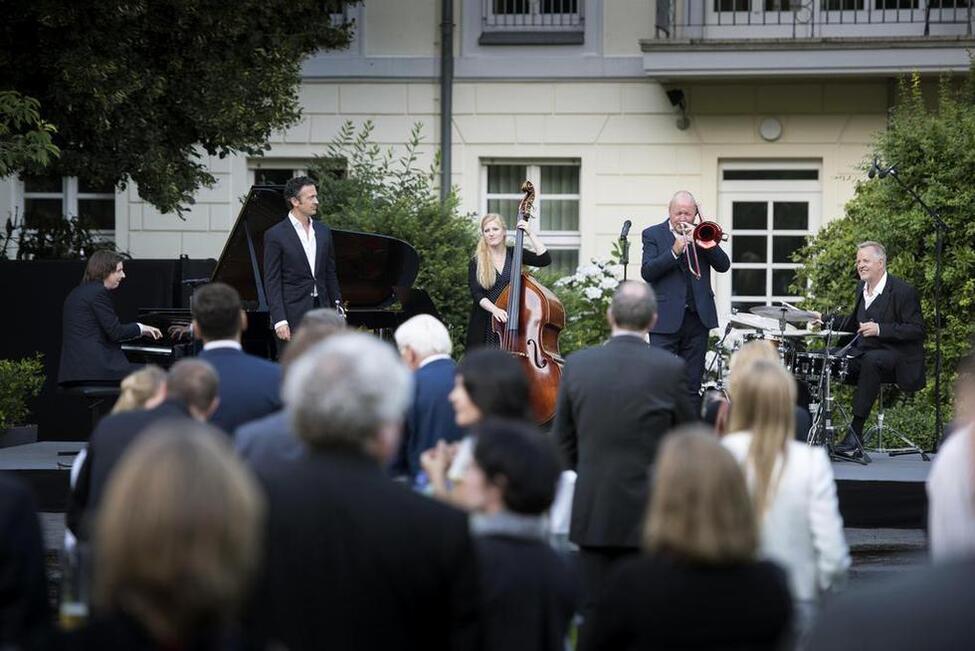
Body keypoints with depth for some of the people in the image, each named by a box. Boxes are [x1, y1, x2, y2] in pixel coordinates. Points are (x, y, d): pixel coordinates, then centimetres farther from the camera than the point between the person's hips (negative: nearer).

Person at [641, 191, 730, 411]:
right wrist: (674, 251, -19)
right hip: (666, 318, -3)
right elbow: (647, 272, -8)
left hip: (698, 317, 3)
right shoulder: (653, 234, 4)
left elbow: (723, 265, 2)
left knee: (692, 384, 6)